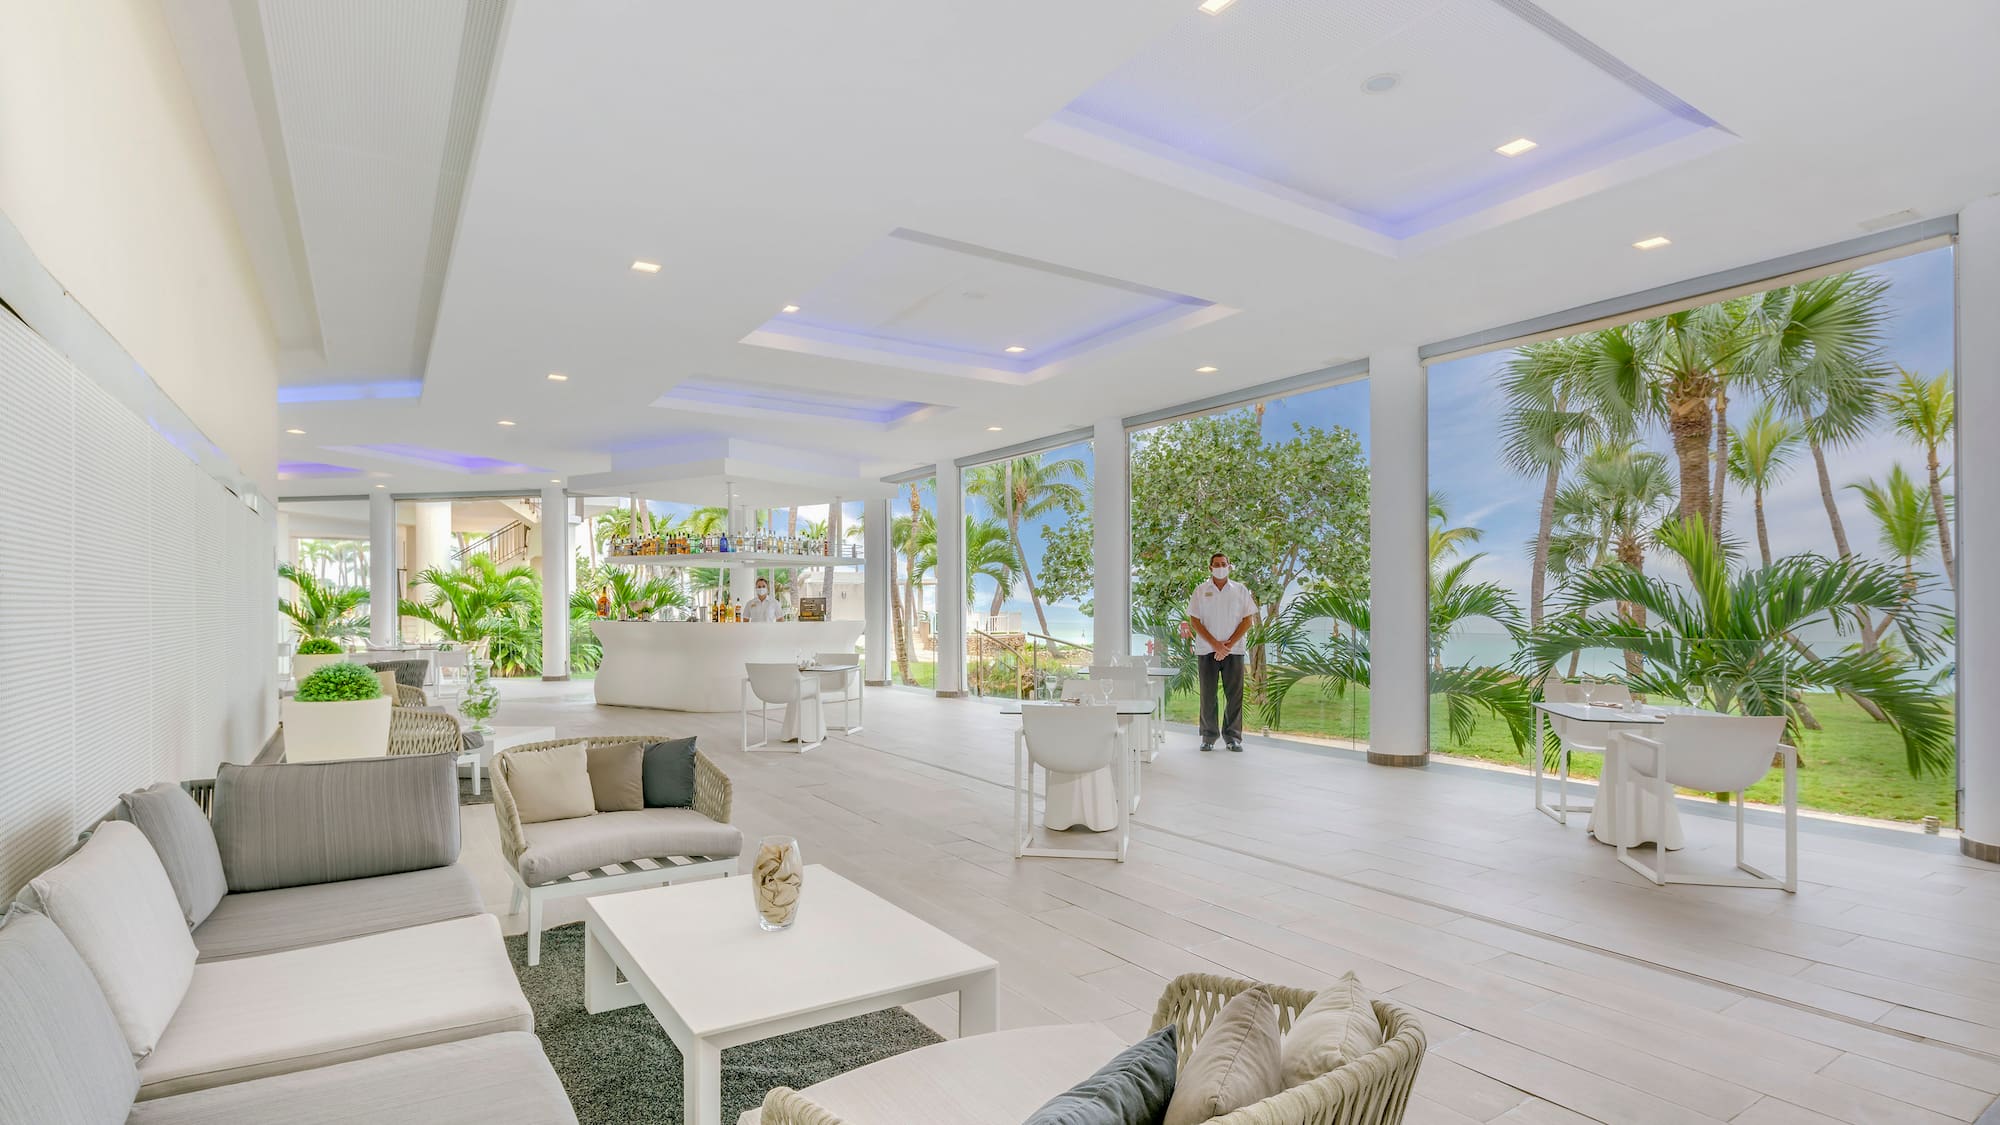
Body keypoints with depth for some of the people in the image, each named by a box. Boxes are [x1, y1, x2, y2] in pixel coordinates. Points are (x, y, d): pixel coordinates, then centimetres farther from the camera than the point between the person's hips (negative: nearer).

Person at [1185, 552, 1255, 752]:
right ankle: (1208, 737, 10)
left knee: (1234, 694, 0)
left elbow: (1248, 620, 3)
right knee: (1208, 694, 2)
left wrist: (1228, 645, -7)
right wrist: (1215, 644, -9)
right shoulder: (1200, 590, 5)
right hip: (1206, 650, 0)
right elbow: (1194, 620, 0)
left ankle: (1233, 737, 10)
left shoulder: (1240, 590, 7)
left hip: (1233, 650, 1)